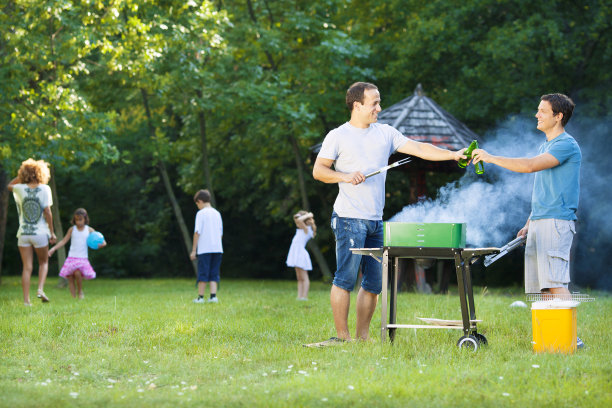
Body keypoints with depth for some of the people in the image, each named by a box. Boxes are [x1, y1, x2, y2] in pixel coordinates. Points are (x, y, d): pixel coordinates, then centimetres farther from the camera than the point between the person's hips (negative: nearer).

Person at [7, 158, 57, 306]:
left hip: (23, 233, 2)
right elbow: (47, 212, -9)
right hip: (40, 233, -2)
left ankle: (26, 300, 0)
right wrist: (52, 232, -3)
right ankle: (40, 289, -3)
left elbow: (9, 185, 25)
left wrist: (21, 175, 17)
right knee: (43, 262, 18)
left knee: (27, 267, 5)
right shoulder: (44, 189, -7)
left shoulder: (20, 189, 0)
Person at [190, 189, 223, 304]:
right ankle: (213, 296, -3)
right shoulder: (217, 213, 13)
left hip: (204, 249, -5)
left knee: (203, 273, 1)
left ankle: (200, 297, 3)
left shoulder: (201, 213, -5)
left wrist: (194, 250, -6)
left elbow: (197, 232, -9)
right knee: (214, 274, 7)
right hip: (217, 248, 5)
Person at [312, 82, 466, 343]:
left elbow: (419, 149, 9)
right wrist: (345, 176, -15)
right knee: (345, 279, -9)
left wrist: (453, 154, -1)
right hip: (349, 218, -5)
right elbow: (318, 171, 1)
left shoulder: (385, 133, 13)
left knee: (374, 282, 5)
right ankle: (342, 337, -4)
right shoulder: (338, 136, 1)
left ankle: (362, 337, 12)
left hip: (376, 221, 6)